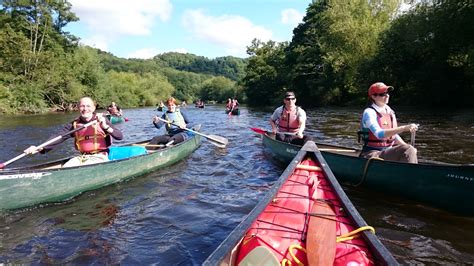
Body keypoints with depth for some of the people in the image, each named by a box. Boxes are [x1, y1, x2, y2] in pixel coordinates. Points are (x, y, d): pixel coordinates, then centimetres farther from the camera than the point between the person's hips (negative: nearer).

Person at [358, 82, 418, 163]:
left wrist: (406, 146, 3)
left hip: (388, 152, 8)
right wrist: (404, 128, -35)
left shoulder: (390, 111, 11)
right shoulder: (369, 112, -12)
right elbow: (379, 134, -28)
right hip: (372, 154, -7)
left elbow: (394, 134, 20)